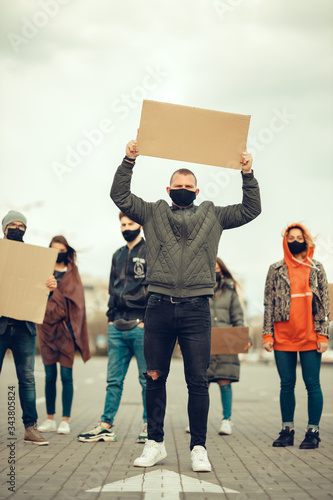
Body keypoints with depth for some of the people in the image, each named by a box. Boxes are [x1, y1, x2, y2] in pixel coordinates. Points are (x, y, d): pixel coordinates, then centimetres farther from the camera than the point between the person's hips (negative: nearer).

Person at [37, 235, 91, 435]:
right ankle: (50, 419, 11)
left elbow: (76, 302, 7)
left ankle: (65, 420, 1)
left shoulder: (72, 273, 10)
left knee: (66, 375, -4)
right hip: (46, 327, 1)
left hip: (65, 328, -1)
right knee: (50, 376, 3)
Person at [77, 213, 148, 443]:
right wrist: (111, 318, 11)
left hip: (141, 326, -6)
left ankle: (149, 425, 10)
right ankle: (106, 425, 11)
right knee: (114, 379, 7)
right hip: (117, 327, 6)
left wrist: (147, 320, -13)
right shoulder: (118, 255, 19)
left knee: (147, 378, 2)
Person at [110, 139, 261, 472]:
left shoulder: (212, 216, 14)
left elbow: (251, 210, 11)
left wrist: (247, 175, 0)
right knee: (155, 378, 7)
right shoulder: (152, 213, 14)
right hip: (159, 307, 1)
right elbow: (120, 196, 8)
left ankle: (198, 448, 9)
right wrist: (128, 161, -2)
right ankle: (155, 443, 20)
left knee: (198, 382, -1)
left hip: (196, 309, -1)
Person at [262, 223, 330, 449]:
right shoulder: (276, 270, 8)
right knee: (287, 384, 6)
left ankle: (313, 431, 8)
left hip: (310, 336, -1)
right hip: (283, 337, 1)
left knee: (312, 384, 0)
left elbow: (324, 303, 6)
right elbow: (269, 303, 7)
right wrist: (267, 334, -1)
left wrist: (323, 335, -2)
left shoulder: (316, 269, 8)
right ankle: (287, 430, 15)